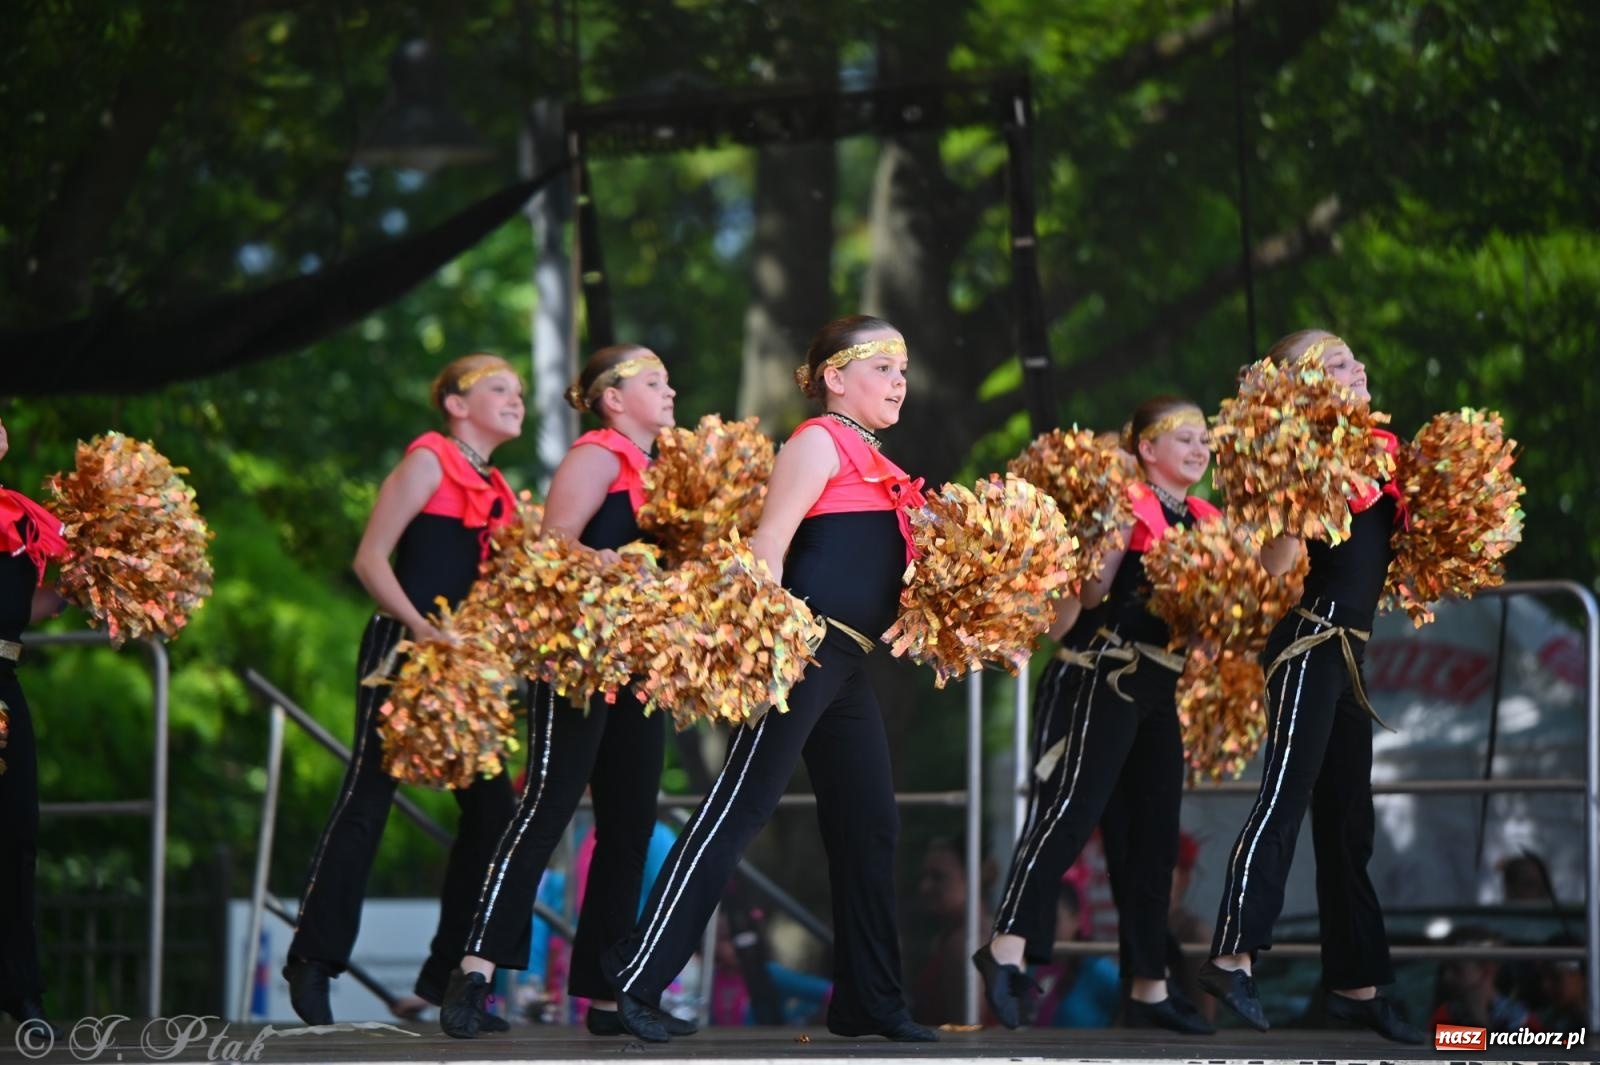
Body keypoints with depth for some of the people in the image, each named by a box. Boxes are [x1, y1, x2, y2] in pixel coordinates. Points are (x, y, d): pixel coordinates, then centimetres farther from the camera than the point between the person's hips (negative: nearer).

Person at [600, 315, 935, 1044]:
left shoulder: (871, 462, 22)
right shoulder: (819, 443, -4)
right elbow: (768, 546, -13)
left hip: (846, 665, 10)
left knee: (868, 827, 9)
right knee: (738, 809, -12)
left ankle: (870, 1001, 14)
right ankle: (637, 978, -14)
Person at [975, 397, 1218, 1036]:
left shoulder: (1204, 522, 16)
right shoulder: (1129, 505, -7)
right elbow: (1091, 591, -15)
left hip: (1160, 690, 8)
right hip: (1105, 677, -8)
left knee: (1156, 835, 7)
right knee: (1073, 807, -19)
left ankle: (1148, 989, 10)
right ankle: (1008, 948, -24)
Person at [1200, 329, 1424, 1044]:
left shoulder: (1379, 447, 12)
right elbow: (1277, 565, -20)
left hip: (1348, 651, 9)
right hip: (1309, 642, -9)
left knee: (1348, 821, 11)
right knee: (1286, 795, -17)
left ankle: (1356, 984, 16)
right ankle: (1232, 956, -21)